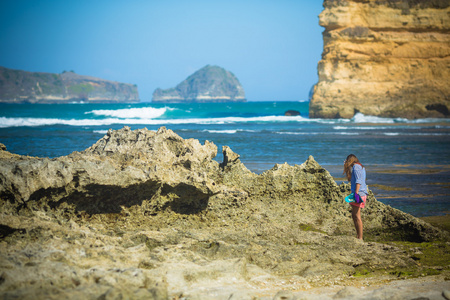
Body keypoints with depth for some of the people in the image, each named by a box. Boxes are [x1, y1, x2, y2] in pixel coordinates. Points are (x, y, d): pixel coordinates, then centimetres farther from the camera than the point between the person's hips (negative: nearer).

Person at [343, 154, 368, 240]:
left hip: (359, 193, -10)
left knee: (357, 216, -9)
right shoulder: (361, 167, 21)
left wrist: (356, 193, -21)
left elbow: (358, 181, -17)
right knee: (354, 216, 14)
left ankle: (360, 238, -11)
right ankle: (358, 236, 18)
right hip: (362, 194, 10)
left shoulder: (356, 166, -7)